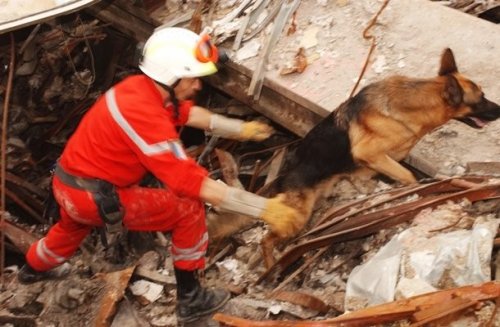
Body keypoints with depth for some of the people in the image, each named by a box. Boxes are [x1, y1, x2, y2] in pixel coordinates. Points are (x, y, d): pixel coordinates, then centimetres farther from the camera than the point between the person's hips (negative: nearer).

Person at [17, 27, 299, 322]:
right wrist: (262, 208, -34)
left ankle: (34, 268, 71)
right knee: (190, 208, -6)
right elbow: (192, 182, -35)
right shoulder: (146, 116, -31)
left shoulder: (141, 87, -5)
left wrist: (240, 129, 11)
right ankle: (190, 299, 7)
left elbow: (190, 113, 11)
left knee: (74, 225, 42)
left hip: (68, 184, 9)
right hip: (94, 198, -9)